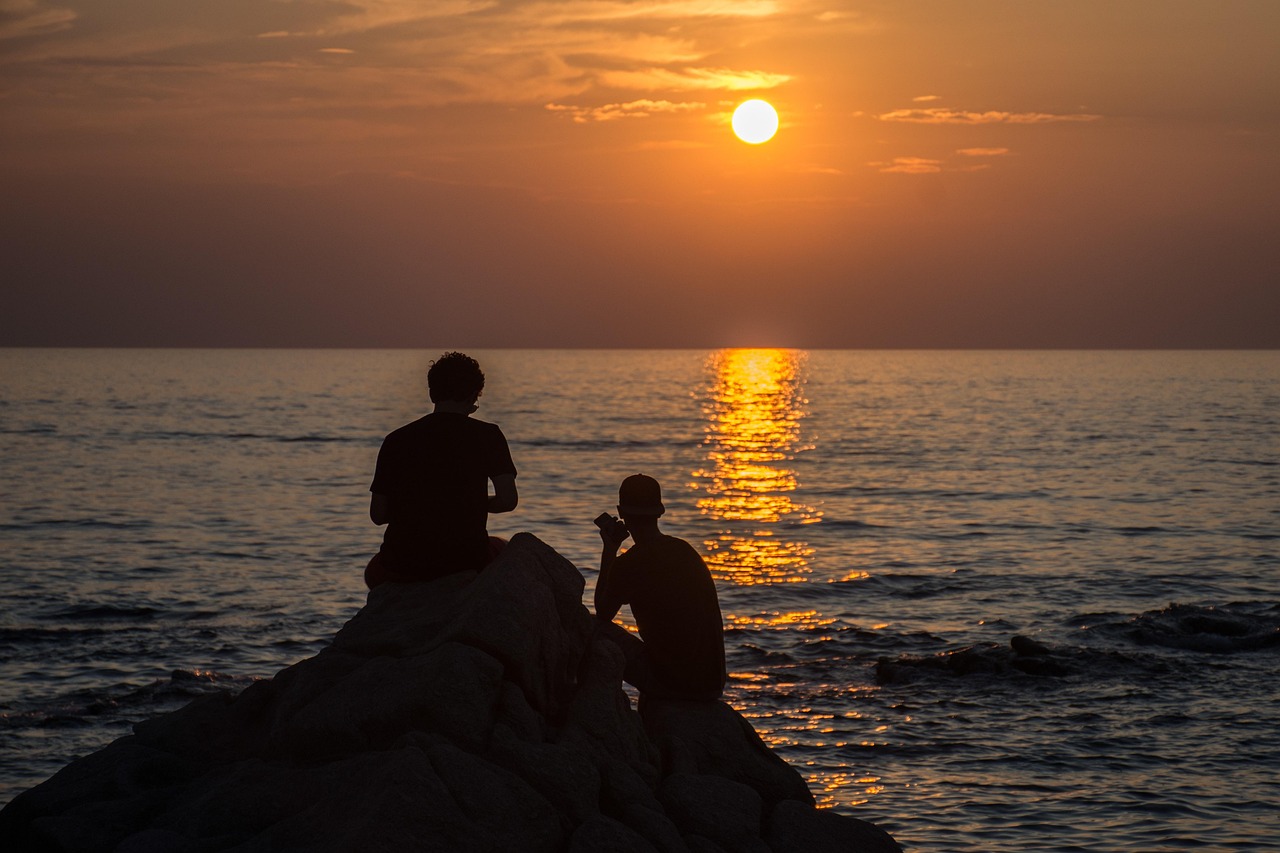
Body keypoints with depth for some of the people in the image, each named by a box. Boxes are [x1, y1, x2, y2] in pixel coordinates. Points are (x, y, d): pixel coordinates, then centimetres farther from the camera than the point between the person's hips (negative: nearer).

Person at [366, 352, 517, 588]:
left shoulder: (396, 440, 2)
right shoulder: (487, 435, -2)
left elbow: (377, 515, 2)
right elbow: (508, 500, -8)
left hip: (403, 568, 1)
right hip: (466, 561, -1)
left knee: (375, 571, 37)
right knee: (499, 549, 35)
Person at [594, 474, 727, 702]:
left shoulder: (629, 564, -12)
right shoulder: (685, 551, 9)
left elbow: (602, 615, 7)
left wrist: (609, 550, 12)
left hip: (670, 683, -6)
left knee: (596, 630, 6)